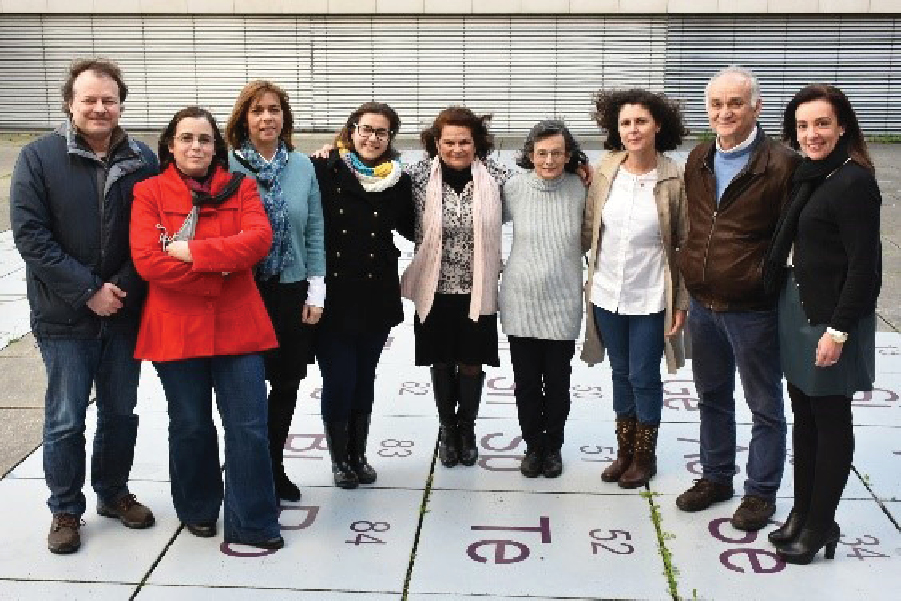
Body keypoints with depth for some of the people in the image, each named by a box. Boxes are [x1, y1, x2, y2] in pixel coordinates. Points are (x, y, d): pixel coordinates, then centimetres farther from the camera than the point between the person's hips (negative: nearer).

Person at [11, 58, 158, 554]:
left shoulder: (143, 161, 1)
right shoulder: (39, 157, -6)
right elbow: (30, 234, -12)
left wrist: (123, 287, -12)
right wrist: (87, 291, -17)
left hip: (124, 313, 3)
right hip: (64, 316, -2)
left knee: (121, 413, 15)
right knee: (65, 419, 6)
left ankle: (113, 492, 34)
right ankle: (65, 509, 23)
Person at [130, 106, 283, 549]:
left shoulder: (240, 187, 5)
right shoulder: (149, 192, 1)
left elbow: (259, 239, -12)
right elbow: (147, 260, -12)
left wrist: (191, 251, -17)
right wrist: (219, 266, -13)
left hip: (237, 325, 1)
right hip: (176, 327, -1)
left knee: (249, 427, 1)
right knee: (190, 426, 13)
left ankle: (251, 525, 13)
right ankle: (197, 510, 35)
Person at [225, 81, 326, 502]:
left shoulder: (302, 166, 3)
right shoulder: (226, 166, -6)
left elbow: (314, 231, 5)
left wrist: (316, 292, 2)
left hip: (291, 291, 3)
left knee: (287, 383, 10)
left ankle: (273, 467, 28)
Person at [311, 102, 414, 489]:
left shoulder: (397, 180, 4)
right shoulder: (325, 171, -6)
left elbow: (410, 229, 15)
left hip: (377, 297, 3)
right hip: (333, 296, -3)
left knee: (364, 380, 14)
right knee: (339, 381, 0)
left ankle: (358, 455, 29)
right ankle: (339, 457, 21)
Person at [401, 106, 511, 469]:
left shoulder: (495, 177, -6)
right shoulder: (420, 177, -7)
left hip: (477, 290, 0)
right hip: (435, 289, 0)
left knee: (471, 362, 10)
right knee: (442, 361, 13)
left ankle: (467, 427, 34)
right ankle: (447, 428, 35)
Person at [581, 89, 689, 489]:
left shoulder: (673, 180, -12)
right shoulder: (605, 170, -4)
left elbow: (686, 245, -7)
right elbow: (588, 228, 6)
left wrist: (682, 302, -7)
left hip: (650, 299, -3)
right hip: (607, 294, 4)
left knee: (644, 377, 7)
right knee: (621, 373, 16)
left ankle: (645, 455, 26)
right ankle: (625, 451, 32)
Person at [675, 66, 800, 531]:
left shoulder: (780, 165, -14)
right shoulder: (698, 161, 6)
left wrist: (769, 280, -14)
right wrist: (686, 284, 12)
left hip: (753, 311, -6)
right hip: (702, 305, 6)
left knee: (765, 405, 9)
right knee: (712, 396, 20)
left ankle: (761, 492, 24)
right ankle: (716, 477, 37)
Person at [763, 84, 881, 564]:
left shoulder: (853, 183, -16)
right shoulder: (808, 176, 10)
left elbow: (864, 266, -19)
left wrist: (838, 330, -20)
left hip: (830, 316, -8)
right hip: (796, 308, 8)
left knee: (830, 421, 3)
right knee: (804, 416, 15)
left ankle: (820, 525, 14)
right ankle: (802, 512, 26)